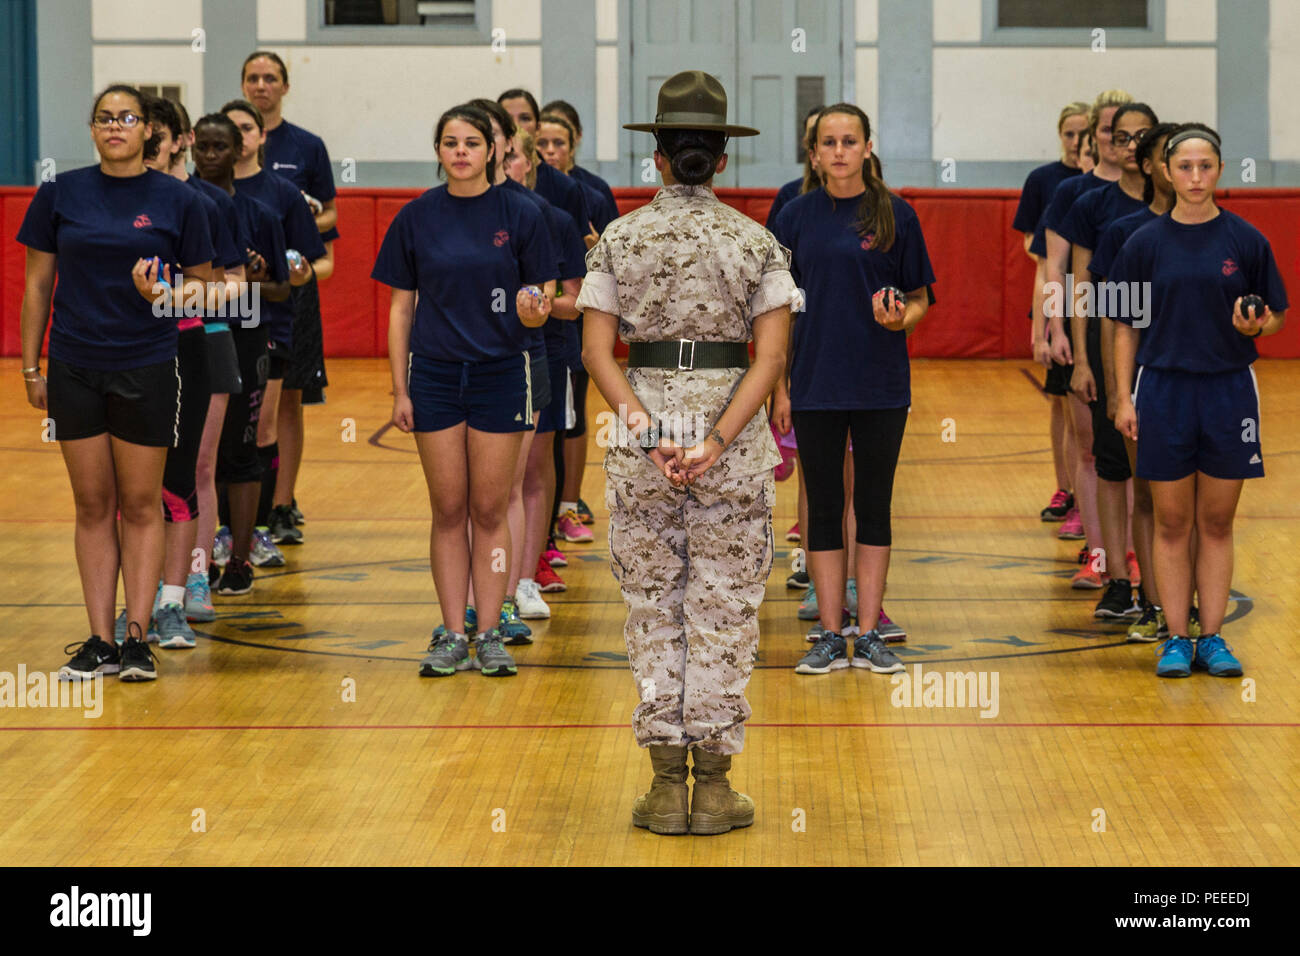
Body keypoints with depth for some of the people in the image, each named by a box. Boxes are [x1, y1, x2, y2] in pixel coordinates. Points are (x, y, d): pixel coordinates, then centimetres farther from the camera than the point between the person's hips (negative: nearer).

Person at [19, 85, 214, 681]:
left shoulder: (177, 200, -1)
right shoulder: (60, 195, 3)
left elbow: (200, 279, 7)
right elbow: (37, 284, 8)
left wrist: (167, 294, -15)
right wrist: (30, 369, 6)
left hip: (147, 368, -1)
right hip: (74, 368, 2)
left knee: (141, 503, 3)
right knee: (93, 503, 5)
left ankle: (137, 636, 7)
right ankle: (99, 641, 9)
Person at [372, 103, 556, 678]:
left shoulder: (519, 215, -1)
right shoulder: (417, 218, 2)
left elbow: (541, 297, 3)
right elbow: (402, 307, 6)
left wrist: (534, 312, -21)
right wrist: (400, 389, 2)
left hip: (501, 374, -1)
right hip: (435, 376, 1)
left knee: (489, 510, 2)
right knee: (448, 511, 3)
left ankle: (488, 635, 7)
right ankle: (451, 636, 7)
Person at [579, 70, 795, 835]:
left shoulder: (620, 239, 1)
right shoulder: (756, 241, -1)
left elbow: (598, 352, -7)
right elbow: (771, 355, -11)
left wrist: (650, 433, -14)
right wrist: (718, 442, -16)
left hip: (643, 430, 1)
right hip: (733, 433, -1)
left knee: (653, 611, 9)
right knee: (724, 612, 6)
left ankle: (667, 785, 8)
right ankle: (714, 785, 6)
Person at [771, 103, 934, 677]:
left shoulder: (895, 215, 0)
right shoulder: (797, 217, 3)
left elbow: (919, 300, 5)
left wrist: (900, 319, -18)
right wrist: (780, 386, 2)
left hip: (881, 386, -1)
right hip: (815, 385, 1)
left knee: (874, 506, 5)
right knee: (824, 507, 4)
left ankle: (870, 635, 11)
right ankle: (830, 636, 11)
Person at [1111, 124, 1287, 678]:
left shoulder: (1245, 240, 0)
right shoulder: (1146, 243, 1)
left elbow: (1276, 317, 6)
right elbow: (1125, 325, 4)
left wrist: (1256, 325, -17)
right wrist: (1123, 398, -2)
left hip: (1228, 389, 0)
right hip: (1164, 388, 0)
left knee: (1217, 523, 5)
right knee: (1172, 523, 4)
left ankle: (1212, 638, 11)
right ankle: (1176, 639, 10)